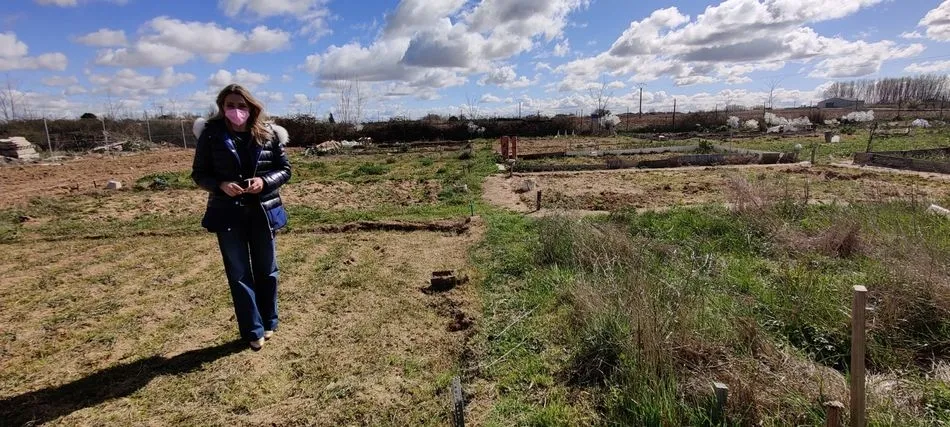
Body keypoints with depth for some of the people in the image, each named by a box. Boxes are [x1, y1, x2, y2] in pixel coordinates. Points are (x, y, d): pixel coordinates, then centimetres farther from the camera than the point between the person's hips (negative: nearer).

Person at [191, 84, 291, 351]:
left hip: (262, 211, 1)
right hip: (228, 214, -1)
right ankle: (253, 331, 20)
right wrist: (220, 185, -19)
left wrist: (264, 181, -17)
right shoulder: (211, 134, -5)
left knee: (266, 270, 13)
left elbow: (285, 169, 2)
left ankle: (269, 323, 31)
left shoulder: (269, 134, -4)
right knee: (239, 274, 7)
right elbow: (199, 173, 1)